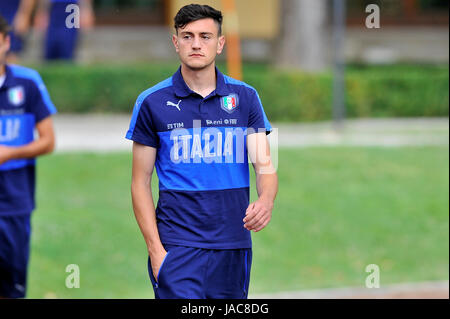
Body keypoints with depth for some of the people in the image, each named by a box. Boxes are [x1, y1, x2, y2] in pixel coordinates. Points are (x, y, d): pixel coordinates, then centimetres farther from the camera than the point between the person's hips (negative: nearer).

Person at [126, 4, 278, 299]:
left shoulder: (245, 97, 7)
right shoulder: (152, 102, 1)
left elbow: (264, 164, 1)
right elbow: (141, 183, 3)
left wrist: (266, 201, -23)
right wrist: (155, 249, -7)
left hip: (234, 245, 3)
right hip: (177, 248, -3)